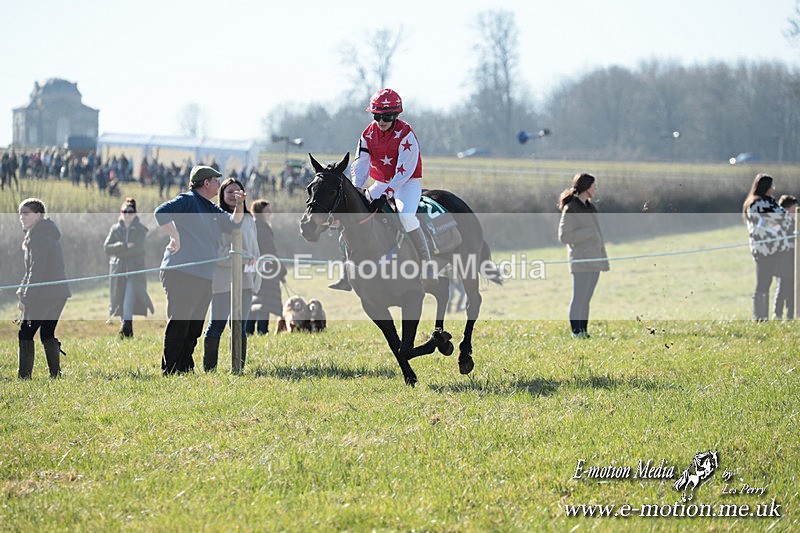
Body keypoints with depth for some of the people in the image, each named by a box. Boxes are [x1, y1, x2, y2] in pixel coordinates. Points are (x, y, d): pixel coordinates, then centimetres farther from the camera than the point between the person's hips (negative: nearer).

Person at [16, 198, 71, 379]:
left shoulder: (39, 236, -14)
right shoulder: (48, 234, 17)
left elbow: (37, 270, -19)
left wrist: (26, 298, -16)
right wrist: (22, 289, 16)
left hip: (44, 295, -10)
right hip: (59, 293, 10)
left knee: (25, 333, -5)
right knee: (47, 334, 14)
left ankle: (24, 376, -7)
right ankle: (56, 374, 14)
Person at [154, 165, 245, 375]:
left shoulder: (212, 209, 21)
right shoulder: (187, 200, -7)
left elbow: (232, 224, 20)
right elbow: (161, 213, -19)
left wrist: (239, 206, 3)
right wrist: (176, 237, -18)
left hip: (205, 277, 9)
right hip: (182, 273, -9)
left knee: (194, 328, 12)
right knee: (178, 325, -8)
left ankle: (186, 368, 19)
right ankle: (170, 371, -7)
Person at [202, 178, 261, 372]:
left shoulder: (248, 219, 17)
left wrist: (256, 276, 12)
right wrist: (240, 257, -18)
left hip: (245, 279, 5)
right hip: (222, 278, -5)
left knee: (240, 327, 5)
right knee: (217, 325, -6)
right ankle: (209, 368, -2)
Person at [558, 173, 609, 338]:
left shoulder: (590, 207, 16)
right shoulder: (570, 210, -9)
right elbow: (564, 236, -13)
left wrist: (604, 259, 19)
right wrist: (587, 233, -17)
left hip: (594, 259, 8)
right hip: (581, 260, -8)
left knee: (586, 299, 9)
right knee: (579, 298, -7)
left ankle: (584, 331, 12)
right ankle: (576, 332, -6)